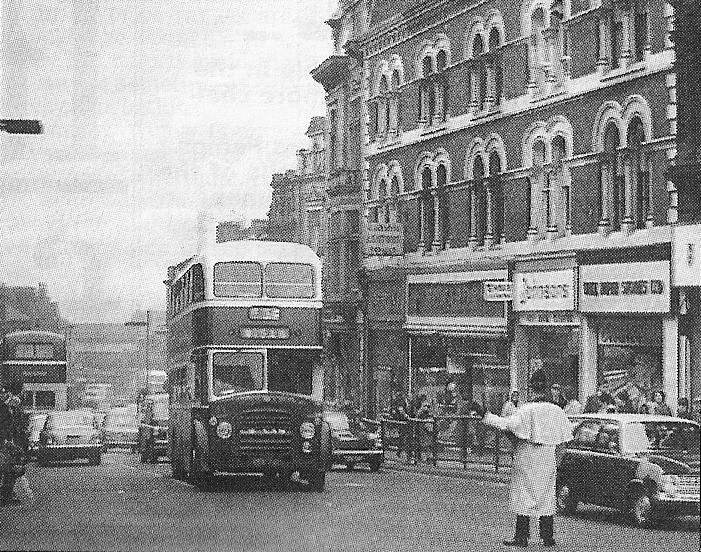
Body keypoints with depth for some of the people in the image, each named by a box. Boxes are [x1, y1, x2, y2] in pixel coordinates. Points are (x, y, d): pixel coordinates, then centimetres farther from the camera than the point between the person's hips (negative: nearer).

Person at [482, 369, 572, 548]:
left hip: (527, 460, -5)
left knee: (524, 496, 1)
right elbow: (562, 440, 5)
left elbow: (506, 424, -20)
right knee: (547, 496, 12)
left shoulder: (527, 410, -15)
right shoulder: (557, 411, 1)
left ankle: (521, 536, 1)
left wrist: (488, 417, -7)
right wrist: (555, 457, 17)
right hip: (548, 461, 5)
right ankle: (548, 536, 14)